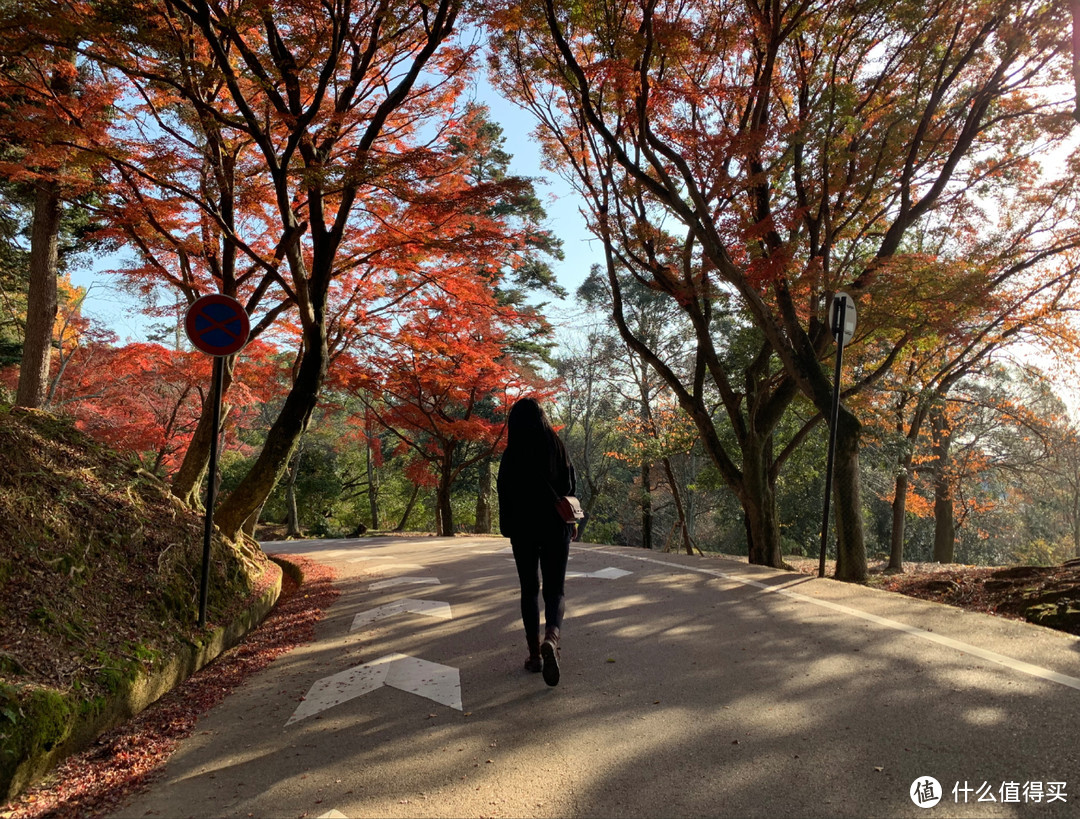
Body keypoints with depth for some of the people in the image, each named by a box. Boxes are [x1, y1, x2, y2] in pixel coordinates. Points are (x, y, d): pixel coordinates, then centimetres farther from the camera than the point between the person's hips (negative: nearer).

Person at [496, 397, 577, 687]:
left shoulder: (511, 454, -6)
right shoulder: (557, 446, -4)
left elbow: (504, 493, -3)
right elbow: (570, 486, -1)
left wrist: (508, 528, 9)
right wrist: (571, 522, 11)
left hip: (522, 528, 0)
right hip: (555, 527, 0)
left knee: (529, 589, 13)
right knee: (555, 589, 5)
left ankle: (535, 652, 13)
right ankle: (551, 639, -22)